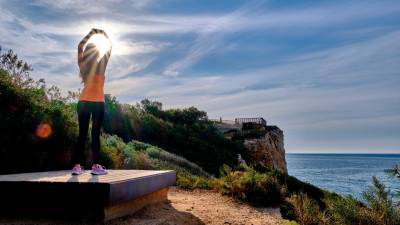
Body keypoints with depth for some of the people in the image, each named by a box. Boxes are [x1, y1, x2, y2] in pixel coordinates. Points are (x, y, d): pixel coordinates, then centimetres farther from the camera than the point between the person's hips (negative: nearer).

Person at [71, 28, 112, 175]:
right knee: (95, 134, -2)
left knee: (82, 134, 5)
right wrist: (104, 35, 17)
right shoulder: (101, 67, -4)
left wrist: (91, 34, 20)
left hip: (84, 102, 3)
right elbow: (109, 47, 6)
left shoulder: (83, 65, 3)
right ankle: (95, 166, -2)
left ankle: (77, 166, 3)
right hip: (98, 103, -3)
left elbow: (80, 46, 17)